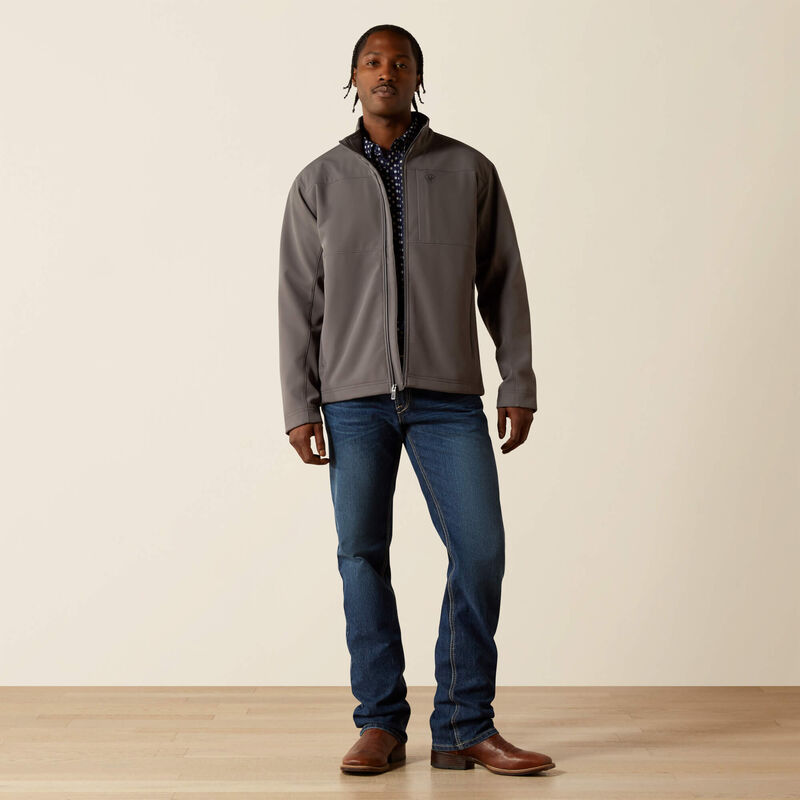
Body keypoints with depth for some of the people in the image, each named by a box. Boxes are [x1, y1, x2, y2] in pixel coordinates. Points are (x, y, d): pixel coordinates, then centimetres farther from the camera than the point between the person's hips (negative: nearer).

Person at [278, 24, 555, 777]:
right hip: (355, 397, 1)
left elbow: (503, 284, 7)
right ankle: (380, 725, 13)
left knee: (480, 550, -6)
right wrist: (299, 406, 0)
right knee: (362, 556, 2)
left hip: (448, 396, 0)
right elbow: (299, 300, 6)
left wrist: (519, 385, 3)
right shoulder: (319, 183, 7)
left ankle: (464, 728, 7)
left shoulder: (470, 172, 6)